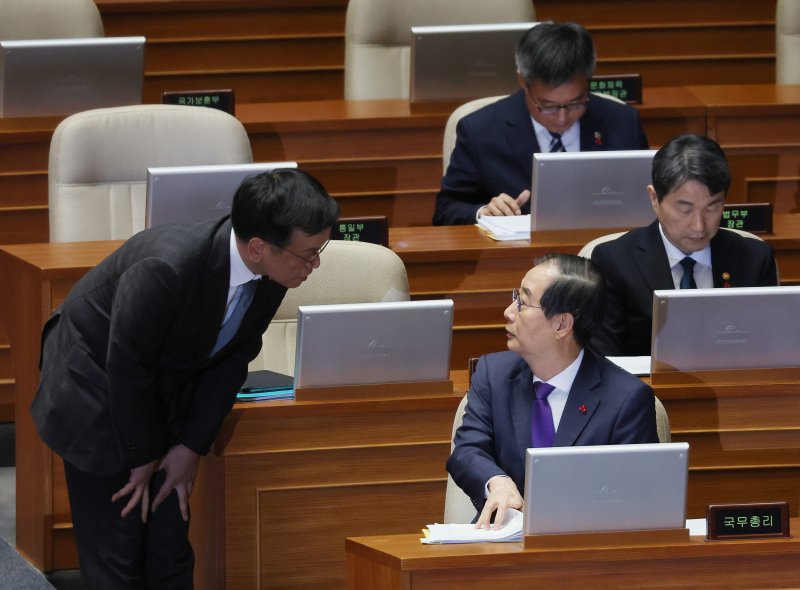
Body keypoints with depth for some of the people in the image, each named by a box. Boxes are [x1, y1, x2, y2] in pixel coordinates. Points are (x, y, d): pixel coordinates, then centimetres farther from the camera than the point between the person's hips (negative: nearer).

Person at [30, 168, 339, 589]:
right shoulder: (167, 267, -36)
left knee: (172, 553, 3)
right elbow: (127, 366, -25)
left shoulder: (271, 277, -16)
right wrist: (143, 458, -13)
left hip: (166, 395, 6)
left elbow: (232, 359, -3)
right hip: (99, 392, -6)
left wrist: (192, 448, -5)